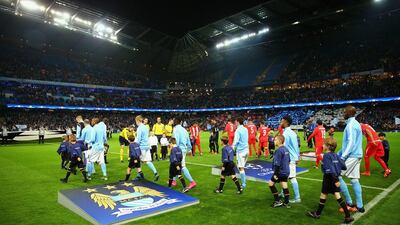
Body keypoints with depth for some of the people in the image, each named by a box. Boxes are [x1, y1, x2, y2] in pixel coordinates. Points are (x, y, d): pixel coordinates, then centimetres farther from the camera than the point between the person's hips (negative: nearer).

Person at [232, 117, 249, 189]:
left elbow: (235, 141, -18)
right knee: (241, 167, 17)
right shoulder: (245, 129, 11)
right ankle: (243, 182, 21)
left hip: (240, 150, -8)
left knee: (241, 168, -2)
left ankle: (243, 184, 2)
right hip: (246, 149, 8)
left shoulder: (238, 130, -14)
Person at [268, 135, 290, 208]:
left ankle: (278, 201, 8)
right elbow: (289, 160, 17)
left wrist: (275, 174, -18)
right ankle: (286, 203, 19)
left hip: (280, 172, -9)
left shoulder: (278, 151, -21)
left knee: (271, 183, 5)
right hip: (286, 171, 9)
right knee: (284, 186, 13)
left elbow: (277, 164, -22)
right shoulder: (286, 149, 7)